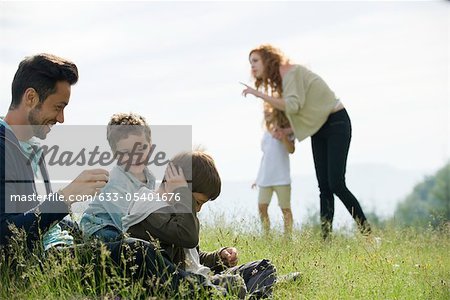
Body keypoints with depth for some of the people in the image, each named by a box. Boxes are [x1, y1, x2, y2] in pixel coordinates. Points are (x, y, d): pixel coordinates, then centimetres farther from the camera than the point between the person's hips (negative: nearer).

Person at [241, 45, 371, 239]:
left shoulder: (291, 72, -15)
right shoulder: (280, 79, 13)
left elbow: (293, 106, -31)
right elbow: (306, 114, 13)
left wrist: (260, 94, -27)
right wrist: (287, 131, 1)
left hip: (337, 123, -9)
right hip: (318, 129, 9)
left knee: (336, 183, -16)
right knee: (324, 186, 1)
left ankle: (366, 231, -9)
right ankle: (326, 237, -2)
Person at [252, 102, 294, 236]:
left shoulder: (286, 129, -1)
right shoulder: (267, 132, 17)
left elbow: (291, 150, -12)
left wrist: (284, 138, -29)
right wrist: (258, 177, 20)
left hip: (281, 177, -6)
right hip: (265, 178, 6)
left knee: (285, 208, -1)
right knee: (262, 206, -2)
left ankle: (288, 236, 3)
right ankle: (266, 235, 4)